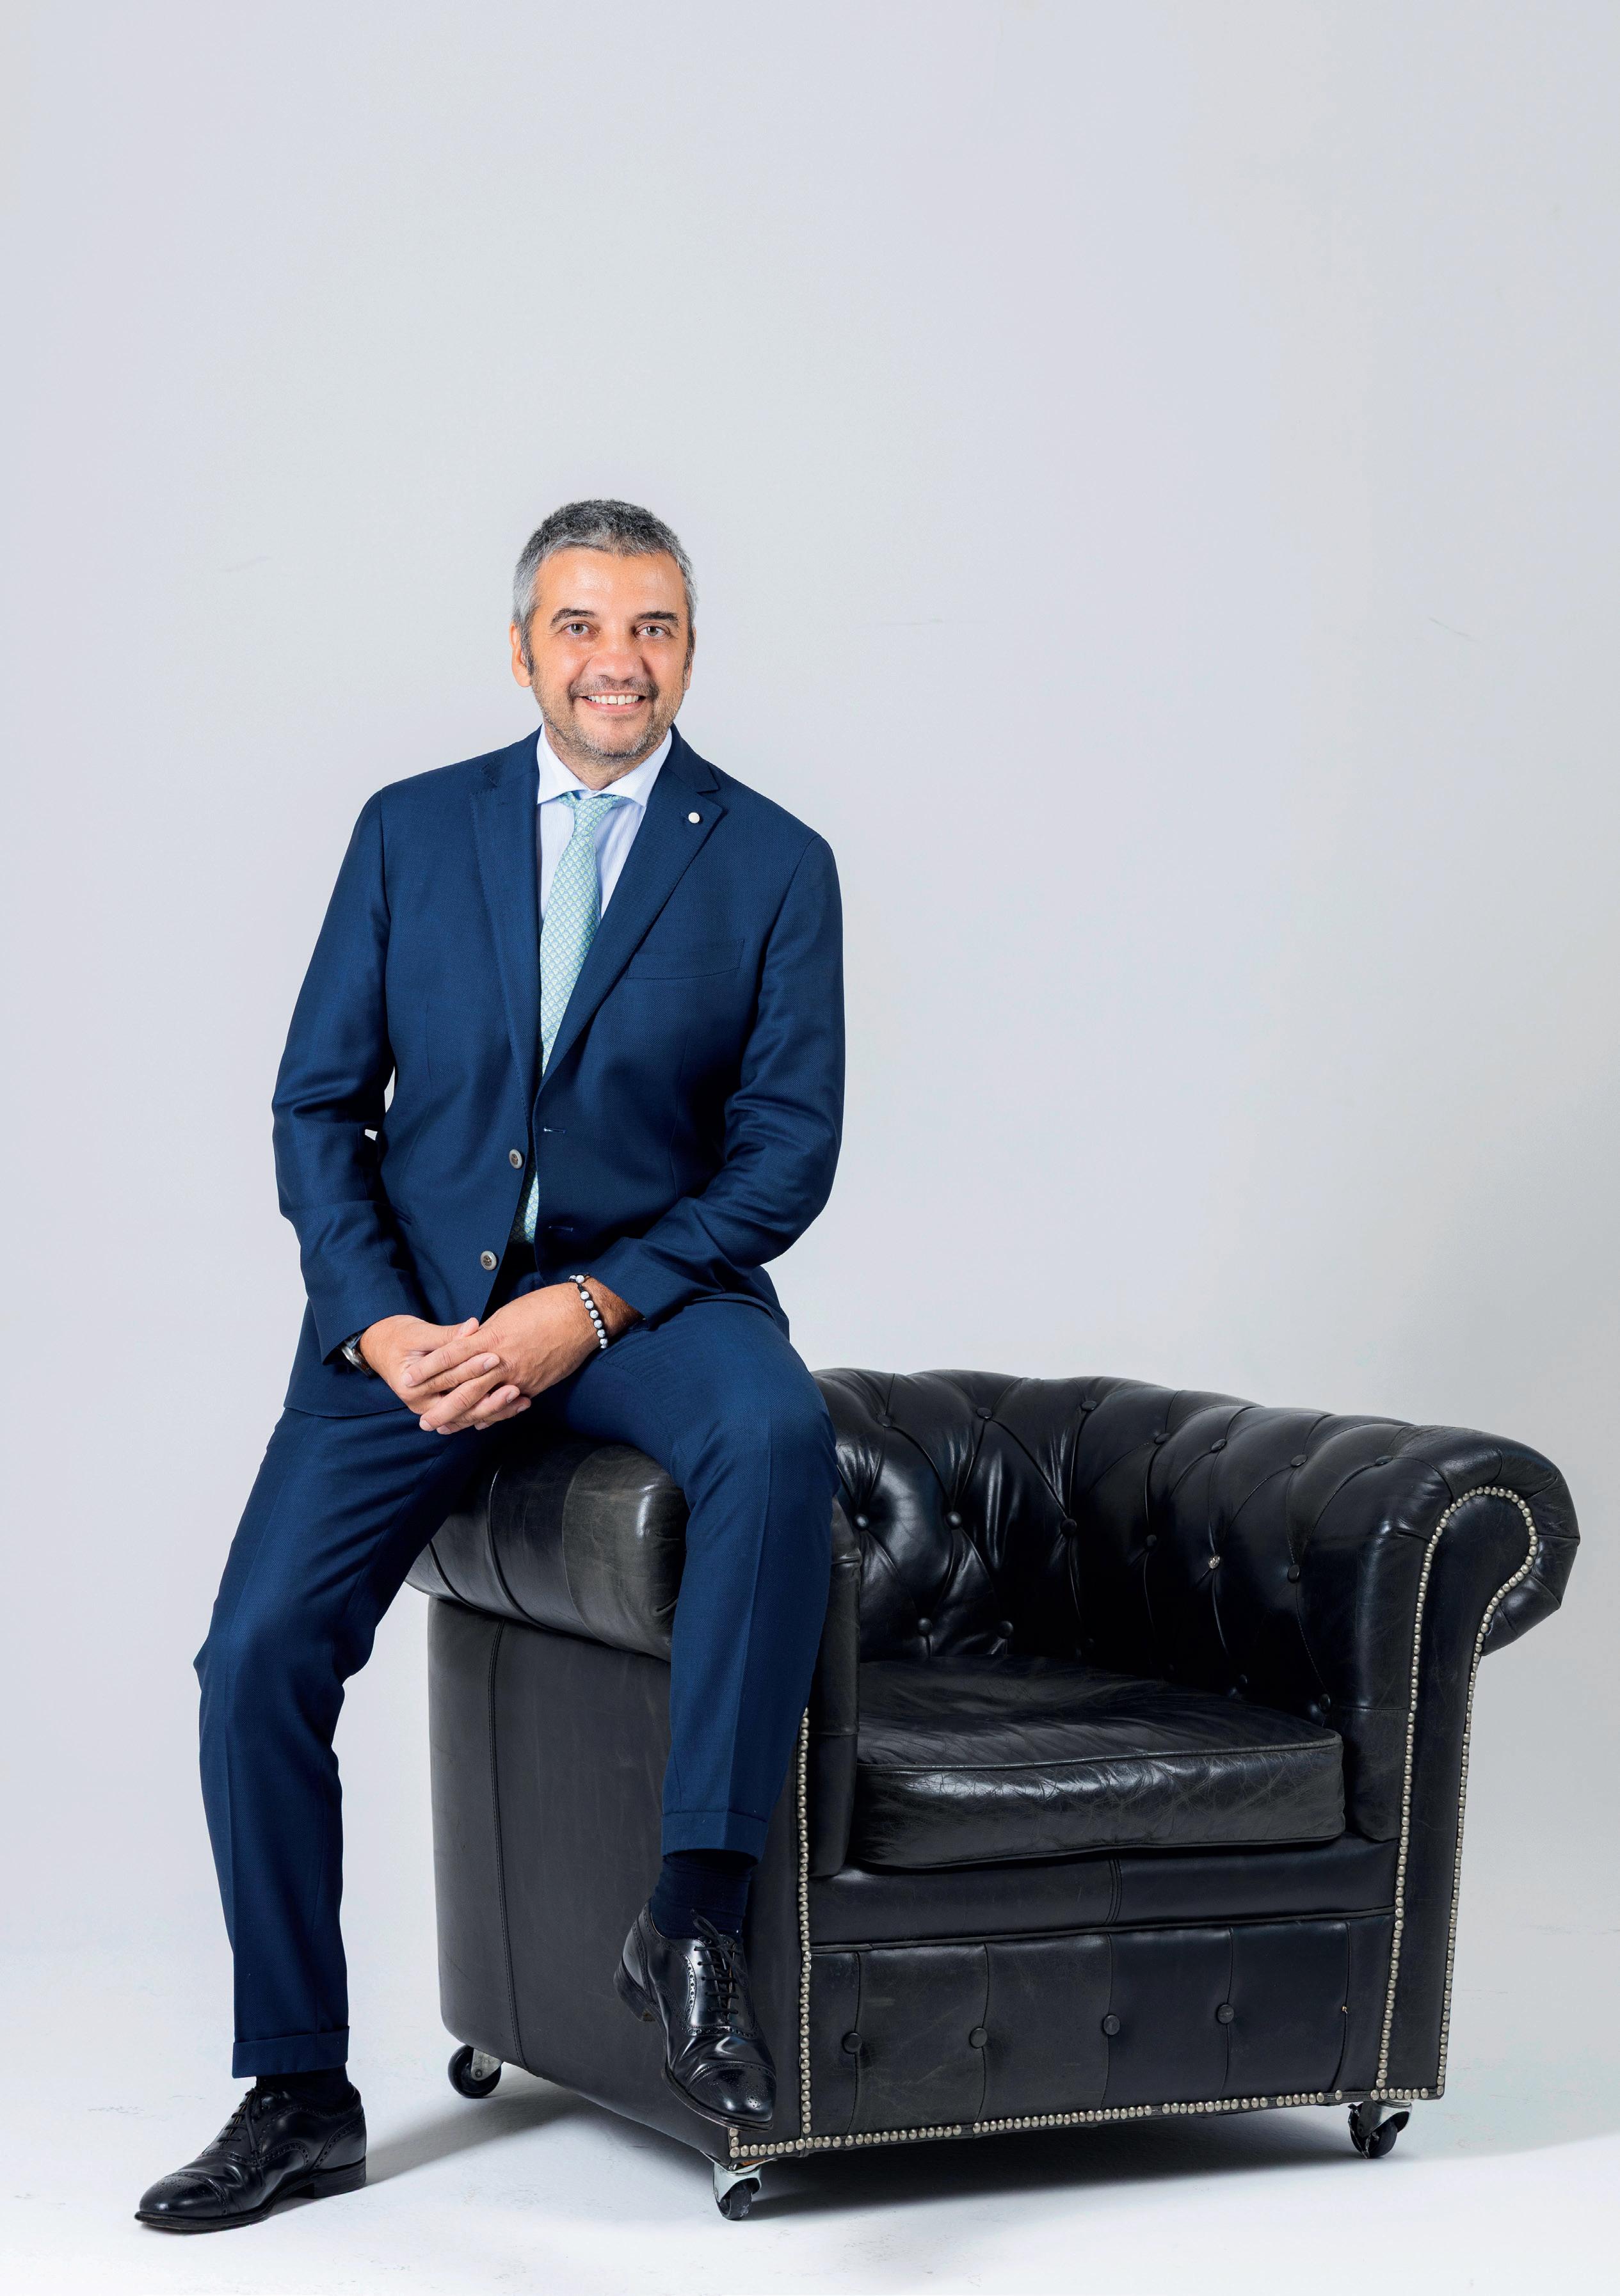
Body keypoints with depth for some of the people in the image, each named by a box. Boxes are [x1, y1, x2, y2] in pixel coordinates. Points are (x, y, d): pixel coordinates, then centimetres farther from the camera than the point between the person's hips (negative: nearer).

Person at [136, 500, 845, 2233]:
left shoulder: (773, 865, 2)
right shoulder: (412, 832, 7)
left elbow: (785, 1155, -3)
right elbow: (319, 1106, 6)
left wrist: (586, 1309, -16)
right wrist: (379, 1321, -11)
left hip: (645, 1294, -2)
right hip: (413, 1312, 2)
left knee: (777, 1431, -36)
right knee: (257, 1653, -13)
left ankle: (696, 1916, -32)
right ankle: (297, 2093, 2)